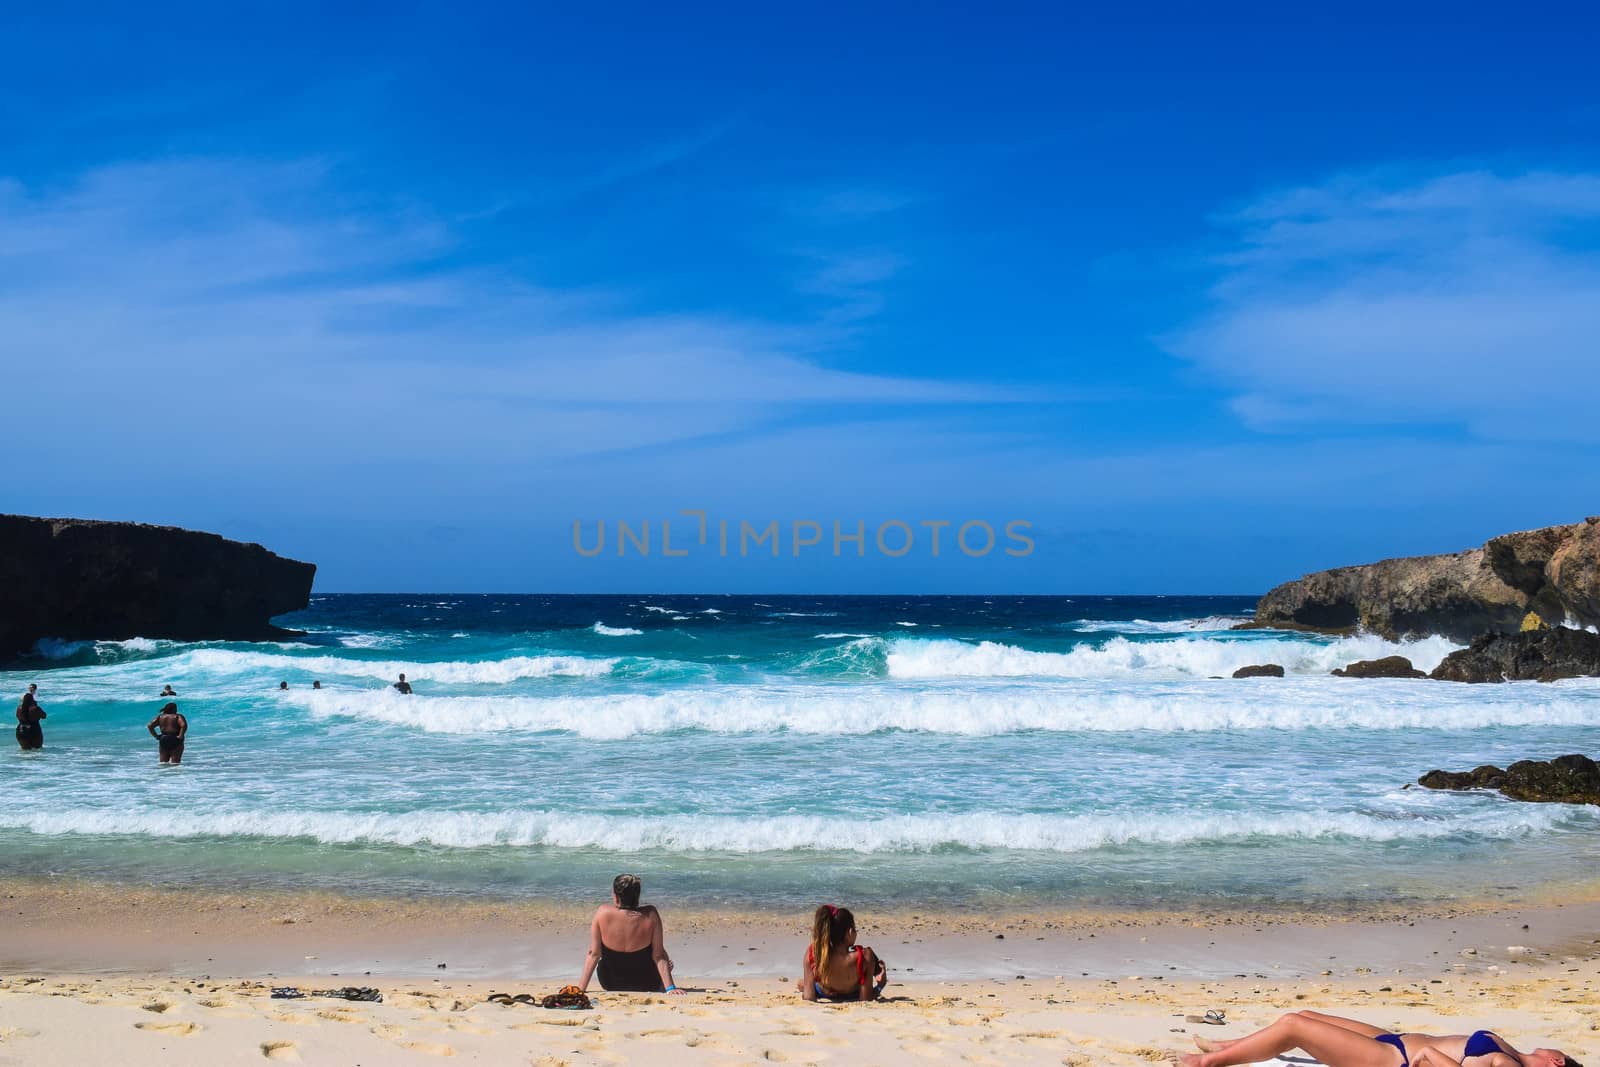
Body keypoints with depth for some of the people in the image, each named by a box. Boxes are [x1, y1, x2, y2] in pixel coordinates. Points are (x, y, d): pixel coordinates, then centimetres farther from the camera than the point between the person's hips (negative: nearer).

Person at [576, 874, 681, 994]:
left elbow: (593, 954, -16)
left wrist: (581, 988, -9)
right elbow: (659, 956, -19)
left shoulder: (602, 913, -22)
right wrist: (670, 988, -14)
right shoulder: (650, 914, -23)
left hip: (610, 984, 1)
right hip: (646, 983, -1)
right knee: (666, 962, 30)